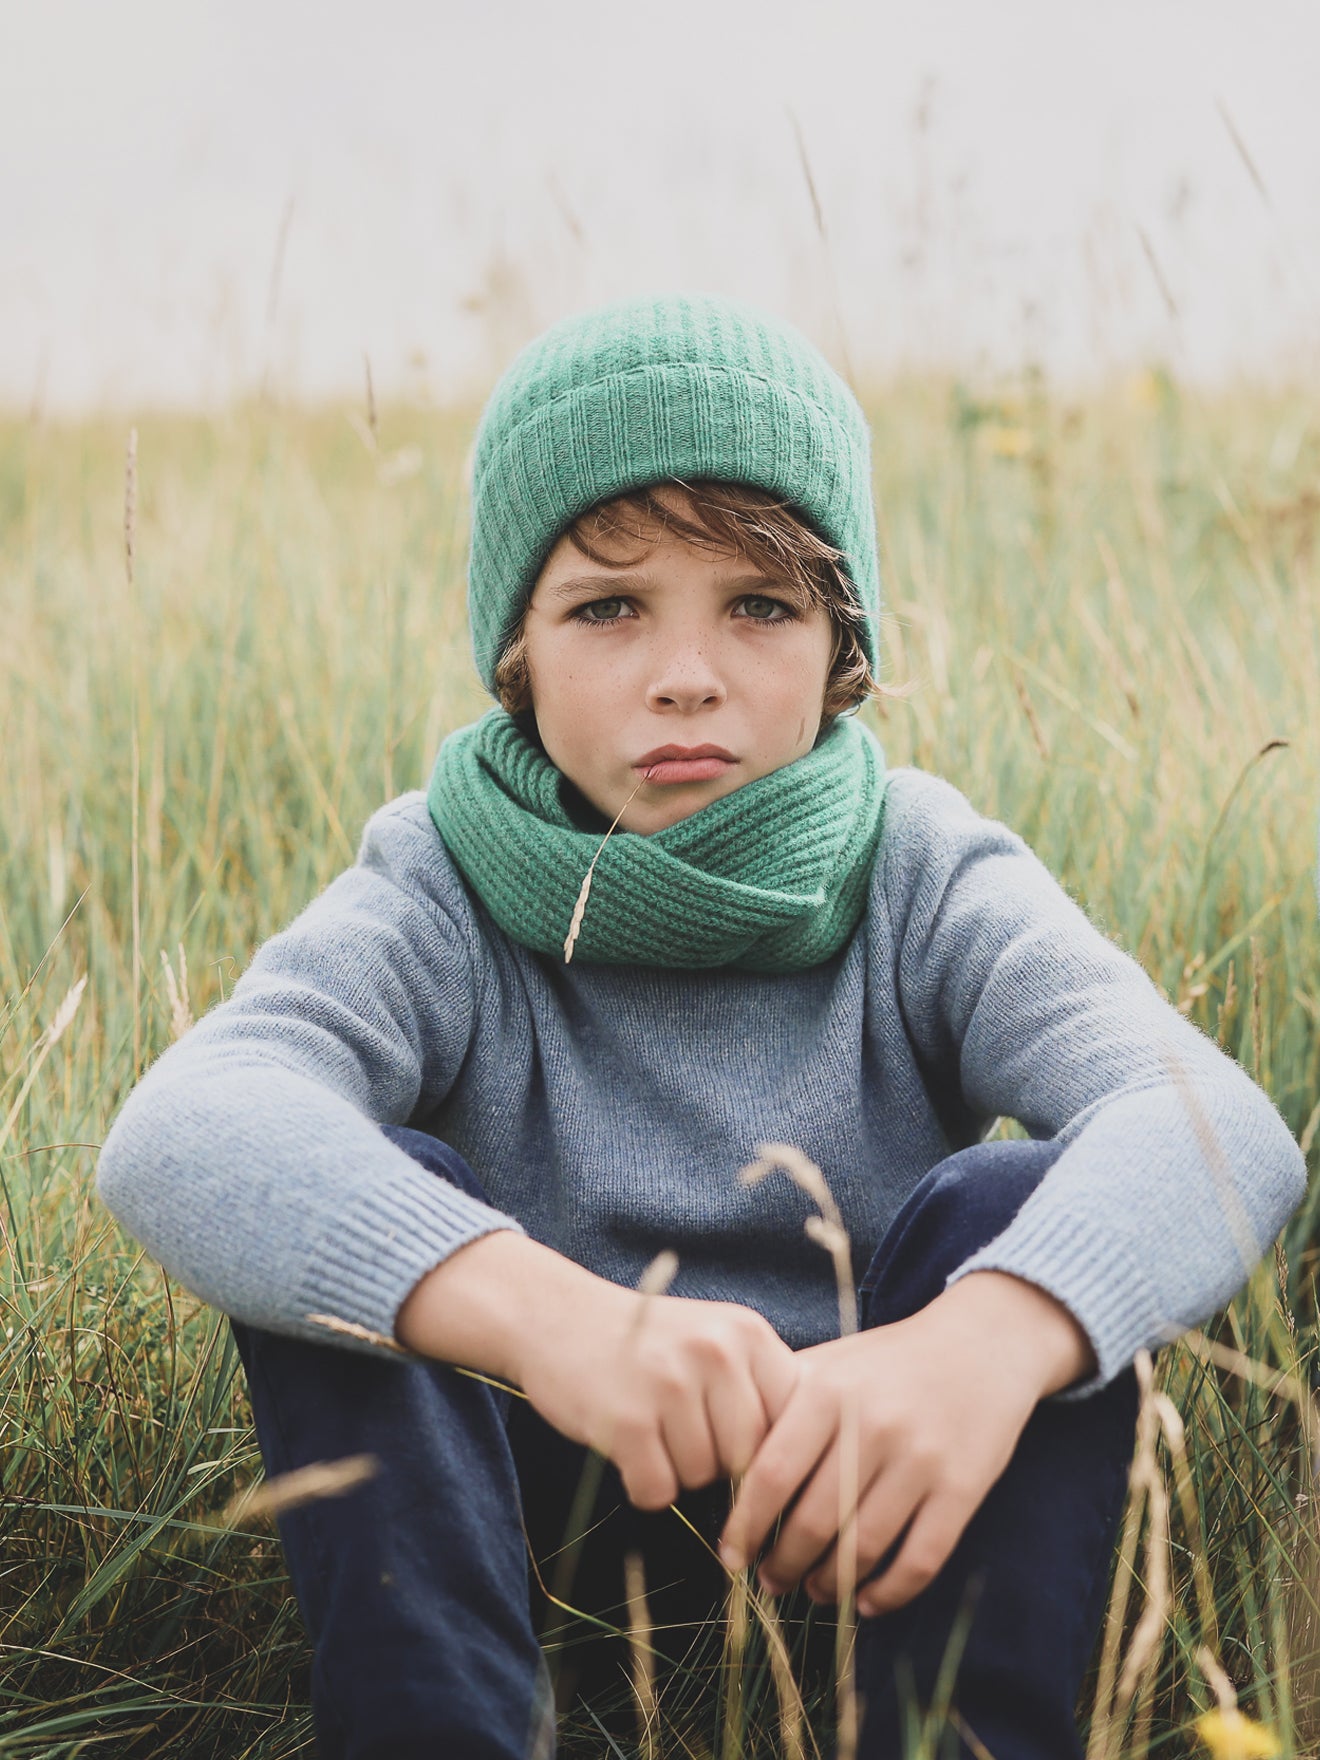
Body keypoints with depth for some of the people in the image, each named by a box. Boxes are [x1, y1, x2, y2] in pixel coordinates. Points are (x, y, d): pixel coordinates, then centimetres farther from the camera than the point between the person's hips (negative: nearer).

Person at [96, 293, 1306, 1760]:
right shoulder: (440, 900, -13)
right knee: (365, 1195, -24)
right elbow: (177, 1137, -35)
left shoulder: (924, 880, -10)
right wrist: (540, 1307, -55)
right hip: (555, 1492, 0)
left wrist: (988, 1338, -54)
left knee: (1017, 1200, -26)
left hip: (870, 1485, 0)